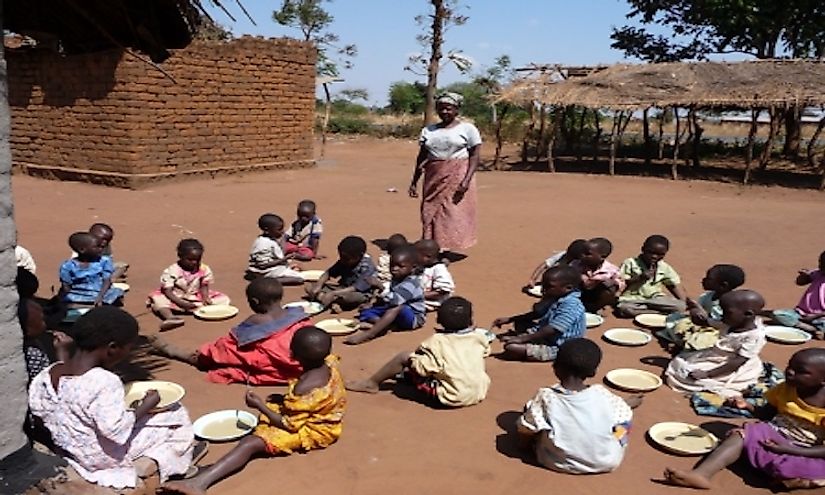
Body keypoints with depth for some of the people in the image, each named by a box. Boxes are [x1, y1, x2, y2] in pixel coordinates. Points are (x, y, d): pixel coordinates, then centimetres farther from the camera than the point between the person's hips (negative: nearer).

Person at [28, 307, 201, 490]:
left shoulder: (48, 374, -8)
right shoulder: (105, 382, -31)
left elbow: (37, 409, 5)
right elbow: (117, 430, -31)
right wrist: (145, 407, -17)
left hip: (69, 449, 8)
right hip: (102, 459, -7)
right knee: (177, 415, 0)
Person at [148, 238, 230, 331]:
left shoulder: (204, 269, -5)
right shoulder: (172, 271, -14)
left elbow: (204, 287, 1)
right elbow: (167, 291, -17)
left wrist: (205, 298, -22)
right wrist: (182, 303, -31)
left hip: (197, 299, 2)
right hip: (177, 299, -2)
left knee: (223, 299, -15)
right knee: (159, 299, -32)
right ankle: (170, 317, -56)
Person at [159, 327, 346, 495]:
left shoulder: (304, 387, -32)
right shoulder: (328, 363, -9)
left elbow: (289, 425, -23)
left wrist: (260, 405, -16)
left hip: (310, 431, -10)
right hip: (323, 419, 10)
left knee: (250, 443, -25)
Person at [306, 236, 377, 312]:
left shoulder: (367, 267, -24)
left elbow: (356, 288, -30)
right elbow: (328, 273, -1)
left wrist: (333, 294, -37)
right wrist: (318, 286, -19)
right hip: (342, 289, 7)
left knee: (349, 296, -44)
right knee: (309, 287, -7)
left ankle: (320, 297, -22)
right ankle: (333, 303, -27)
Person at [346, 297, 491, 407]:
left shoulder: (437, 342, -15)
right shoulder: (479, 336, -2)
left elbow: (421, 368, -19)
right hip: (479, 394, 6)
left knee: (405, 357, -1)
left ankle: (372, 383, 18)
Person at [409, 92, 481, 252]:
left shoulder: (467, 128, 2)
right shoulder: (428, 130, 13)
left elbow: (475, 155, -4)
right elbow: (421, 157, 15)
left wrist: (467, 180, -16)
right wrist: (414, 182, 10)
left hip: (457, 178, -4)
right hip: (433, 179, 4)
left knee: (456, 214, -7)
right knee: (430, 214, 2)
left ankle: (451, 248, -5)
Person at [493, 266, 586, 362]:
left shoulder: (571, 306, -27)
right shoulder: (557, 298, 3)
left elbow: (551, 329, -33)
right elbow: (537, 314, 14)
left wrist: (523, 339, -31)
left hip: (554, 347, -11)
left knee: (511, 347, -24)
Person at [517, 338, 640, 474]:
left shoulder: (546, 397, -18)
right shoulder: (602, 394, -14)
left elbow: (525, 429, -12)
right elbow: (624, 417, 2)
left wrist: (525, 444, 10)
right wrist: (628, 404, 25)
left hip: (559, 463, -1)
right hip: (606, 462, 1)